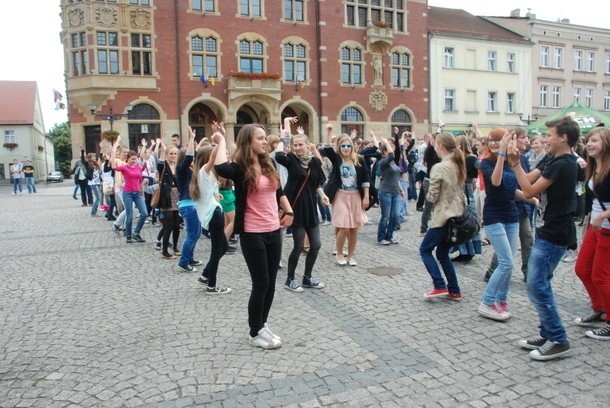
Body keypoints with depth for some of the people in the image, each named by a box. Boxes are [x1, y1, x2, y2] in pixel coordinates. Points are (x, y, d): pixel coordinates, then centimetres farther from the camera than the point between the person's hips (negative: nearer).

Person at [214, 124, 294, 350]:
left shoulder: (269, 165, 8)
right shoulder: (240, 168, -11)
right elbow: (220, 168, -35)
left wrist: (289, 212, 15)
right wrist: (221, 141, -20)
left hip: (273, 231, 7)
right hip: (253, 234, -7)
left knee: (270, 283, 13)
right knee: (261, 283, -1)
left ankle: (262, 325, 30)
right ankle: (255, 333, 16)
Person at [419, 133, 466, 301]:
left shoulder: (438, 168, -16)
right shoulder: (458, 165, 8)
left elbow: (432, 197, -13)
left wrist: (428, 195, 6)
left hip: (443, 217, -8)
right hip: (458, 216, 8)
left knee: (425, 249, 7)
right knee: (443, 253, 17)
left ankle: (440, 286, 1)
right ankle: (454, 291, 17)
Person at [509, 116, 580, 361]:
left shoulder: (562, 164, -18)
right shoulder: (558, 162, 13)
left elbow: (530, 191, -18)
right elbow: (530, 181, 10)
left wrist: (515, 162, -15)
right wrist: (515, 160, -2)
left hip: (553, 235, -10)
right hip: (548, 232, 10)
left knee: (536, 286, -5)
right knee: (540, 285, 15)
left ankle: (558, 341, 6)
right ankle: (547, 334, 24)